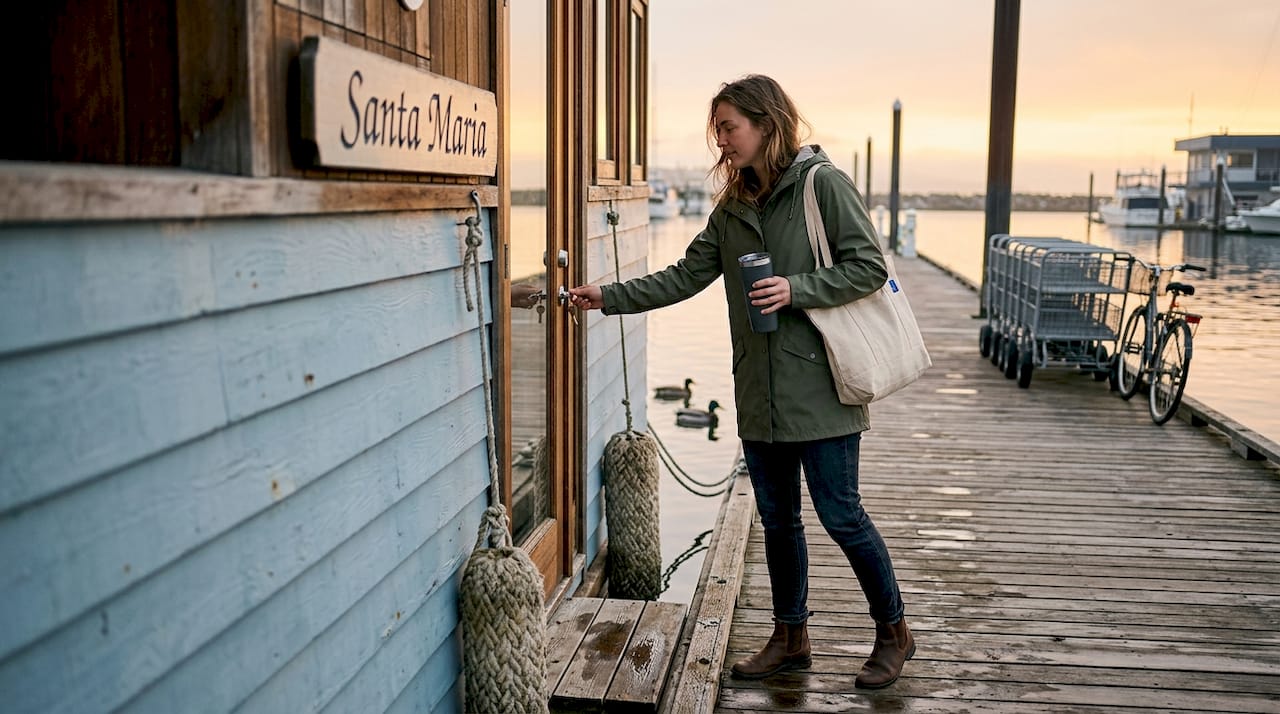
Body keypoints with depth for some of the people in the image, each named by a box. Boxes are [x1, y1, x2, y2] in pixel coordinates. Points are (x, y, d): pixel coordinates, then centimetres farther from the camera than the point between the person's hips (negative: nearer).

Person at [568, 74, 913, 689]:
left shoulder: (823, 184, -7)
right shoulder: (733, 207, 13)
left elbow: (869, 266, -11)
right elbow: (685, 277, 11)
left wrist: (795, 290, -19)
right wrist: (609, 298, 5)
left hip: (820, 388, -6)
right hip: (761, 394, 7)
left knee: (840, 514, 1)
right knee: (777, 518, 14)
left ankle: (893, 631, 22)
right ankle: (790, 637, 31)